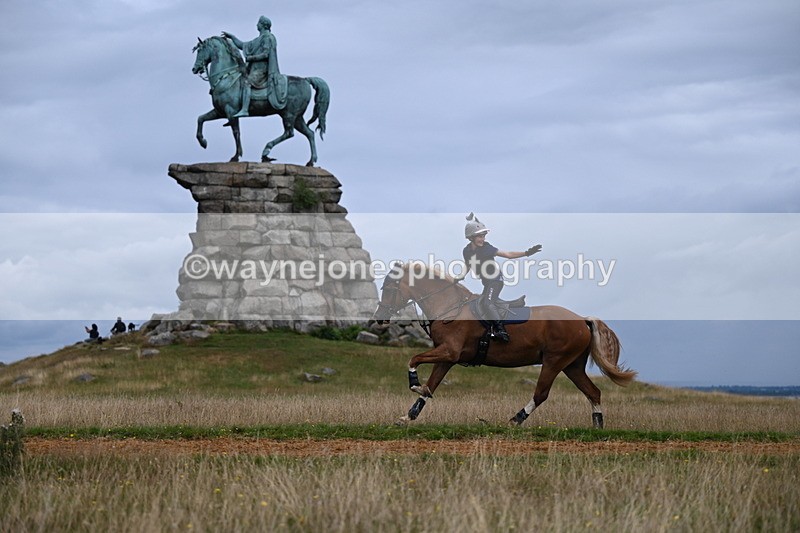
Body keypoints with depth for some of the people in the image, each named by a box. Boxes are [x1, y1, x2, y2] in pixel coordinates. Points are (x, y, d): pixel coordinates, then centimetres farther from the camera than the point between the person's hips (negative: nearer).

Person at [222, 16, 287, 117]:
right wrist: (232, 37, 26)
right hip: (255, 68, 11)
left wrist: (251, 58, -14)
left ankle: (244, 110, -39)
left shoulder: (267, 38, -6)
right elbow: (243, 46, 28)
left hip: (261, 69, -11)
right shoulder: (259, 39, 24)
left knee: (247, 83, -28)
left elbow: (266, 54, -16)